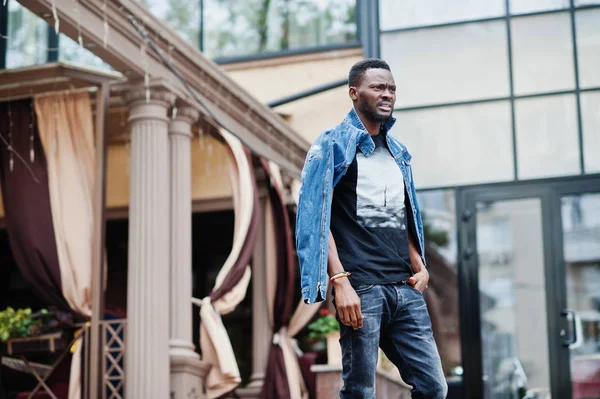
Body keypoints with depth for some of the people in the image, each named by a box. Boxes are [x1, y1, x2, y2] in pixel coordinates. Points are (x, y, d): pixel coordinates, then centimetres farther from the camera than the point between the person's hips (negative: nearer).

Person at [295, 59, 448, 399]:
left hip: (405, 288, 6)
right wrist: (340, 281, -17)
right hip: (361, 288, -6)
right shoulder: (333, 144, 1)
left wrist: (420, 267, 8)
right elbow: (318, 218, -7)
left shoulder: (398, 152, 20)